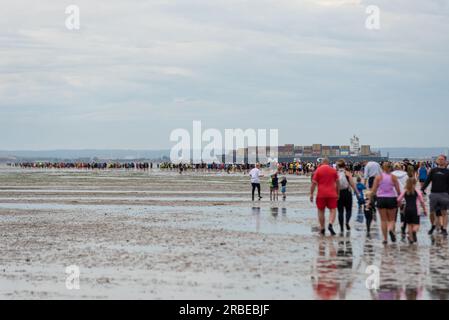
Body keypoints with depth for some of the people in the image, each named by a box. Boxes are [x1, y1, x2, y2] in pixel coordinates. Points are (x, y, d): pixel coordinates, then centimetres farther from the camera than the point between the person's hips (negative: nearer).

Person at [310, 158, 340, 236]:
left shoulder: (318, 170, 0)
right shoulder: (333, 170, 6)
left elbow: (314, 183, -3)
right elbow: (337, 183, 8)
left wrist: (311, 194, 2)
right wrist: (338, 194, 16)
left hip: (321, 194, -1)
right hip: (332, 194, 1)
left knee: (321, 211, 9)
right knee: (333, 210, 5)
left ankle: (322, 229, 12)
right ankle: (330, 224, -20)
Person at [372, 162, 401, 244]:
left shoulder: (378, 177, -2)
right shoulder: (393, 177, -2)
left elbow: (373, 190, -6)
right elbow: (398, 190, -1)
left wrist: (371, 200, 1)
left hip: (381, 199, 0)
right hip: (391, 199, 0)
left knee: (383, 220, 8)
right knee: (391, 219, 10)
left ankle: (385, 238, 7)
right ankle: (390, 229, -22)